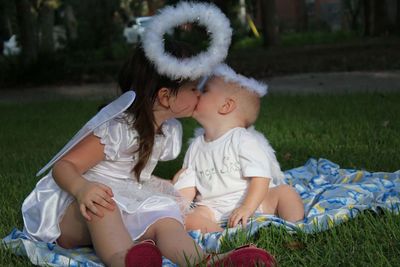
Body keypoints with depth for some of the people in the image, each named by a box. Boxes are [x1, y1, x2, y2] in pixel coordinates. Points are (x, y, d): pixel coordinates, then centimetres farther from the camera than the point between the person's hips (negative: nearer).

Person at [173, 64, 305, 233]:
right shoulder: (195, 148, 15)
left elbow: (261, 179, -13)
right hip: (215, 212, 3)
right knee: (190, 219, -26)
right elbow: (187, 188, 14)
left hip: (253, 203, -3)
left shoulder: (246, 140, -4)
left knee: (284, 191, -24)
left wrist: (247, 208, -26)